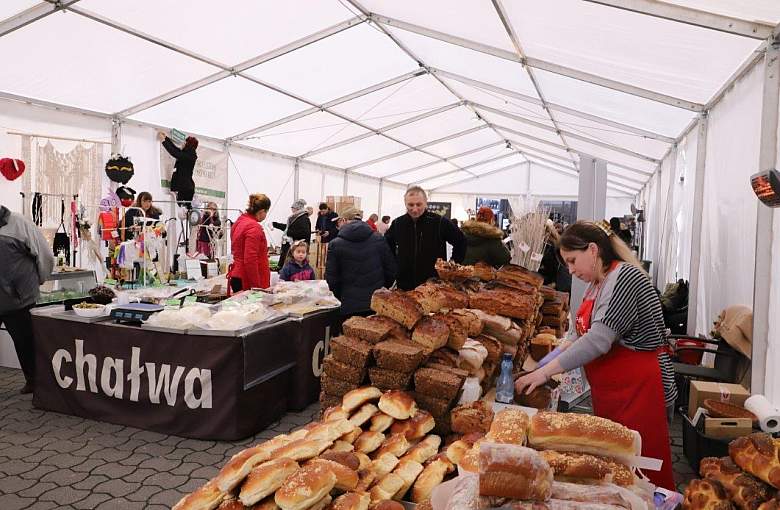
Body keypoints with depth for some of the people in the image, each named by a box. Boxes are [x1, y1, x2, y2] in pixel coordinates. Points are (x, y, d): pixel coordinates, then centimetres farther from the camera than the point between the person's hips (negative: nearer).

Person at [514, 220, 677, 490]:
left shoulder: (625, 278, -18)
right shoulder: (595, 284, 11)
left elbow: (598, 340, -26)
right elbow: (580, 333, 19)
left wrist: (545, 372, -24)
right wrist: (549, 361, 5)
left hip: (638, 392, -9)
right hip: (609, 395, 9)